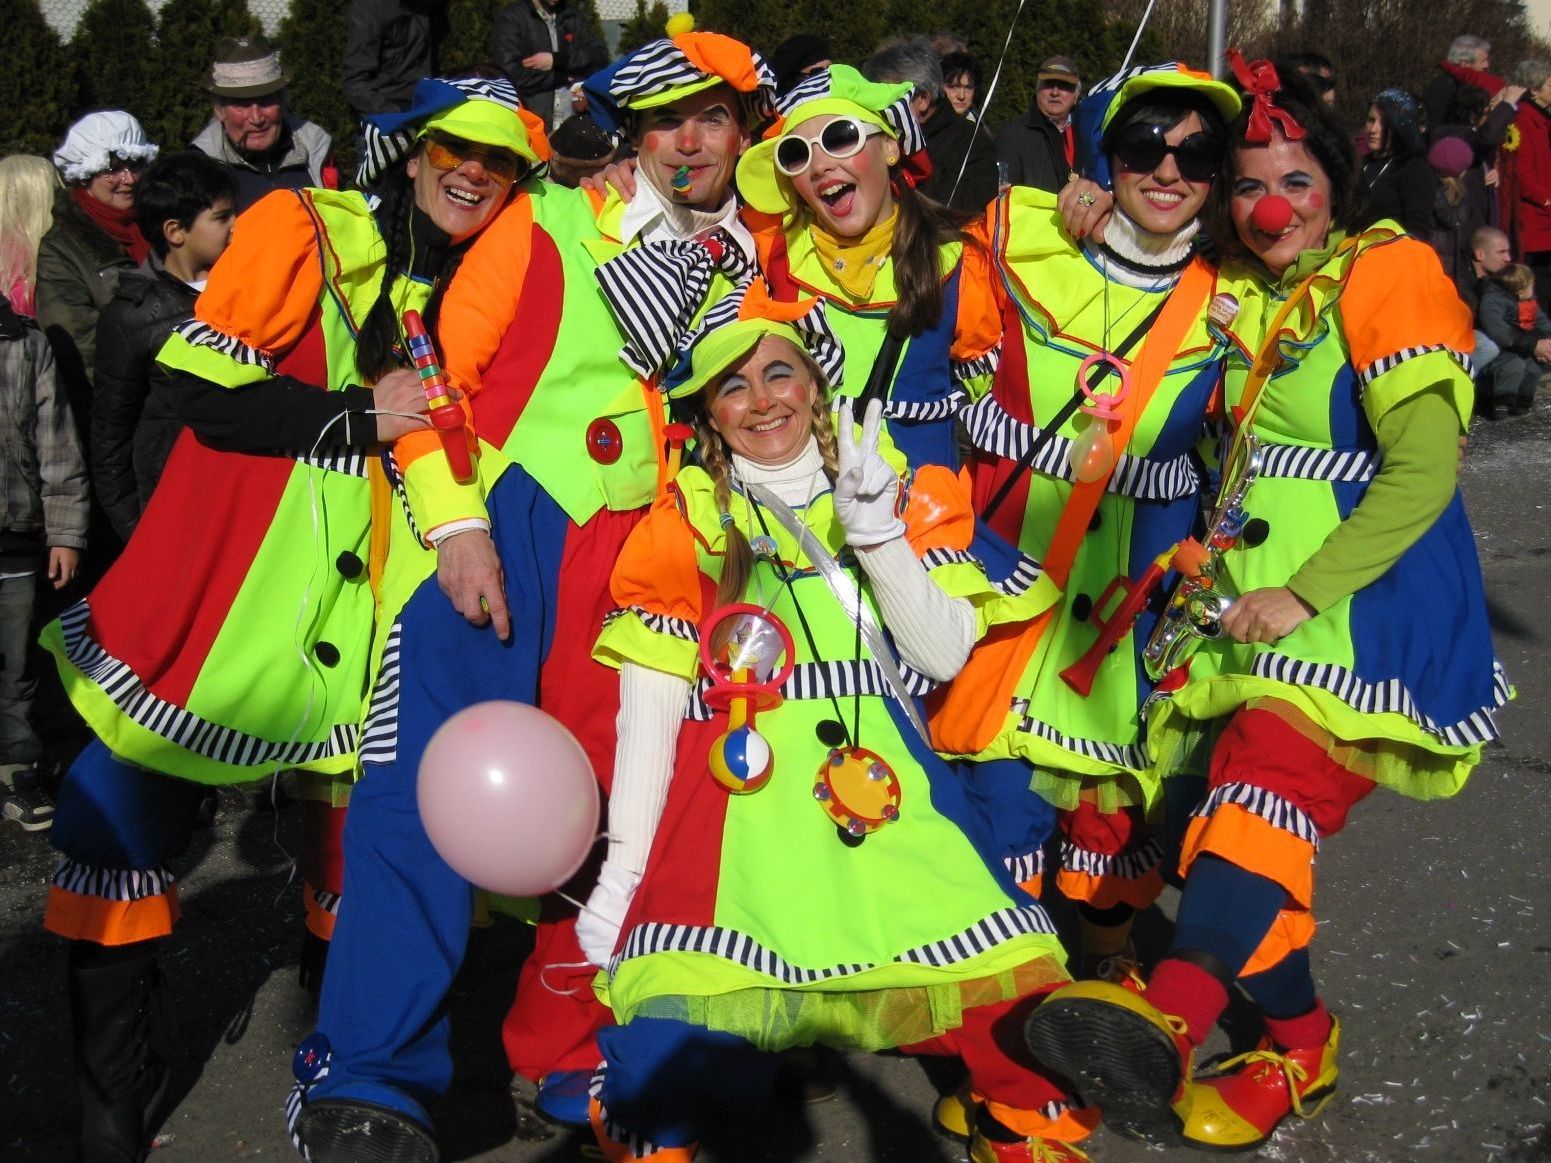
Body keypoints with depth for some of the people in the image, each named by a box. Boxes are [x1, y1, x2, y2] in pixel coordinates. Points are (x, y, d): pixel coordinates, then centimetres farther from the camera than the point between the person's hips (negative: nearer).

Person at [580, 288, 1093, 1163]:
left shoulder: (905, 491, 13)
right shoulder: (685, 519, 8)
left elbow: (943, 655, 3)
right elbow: (649, 705, 3)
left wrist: (875, 531, -9)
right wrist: (623, 866, -5)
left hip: (880, 780, 2)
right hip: (737, 787, -1)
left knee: (1016, 992, -18)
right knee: (676, 1041, -25)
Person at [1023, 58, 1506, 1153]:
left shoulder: (1388, 273, -5)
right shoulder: (1238, 294, 16)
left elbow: (1426, 466, -14)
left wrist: (1303, 593, -21)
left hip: (1367, 608, -7)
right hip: (1255, 606, 7)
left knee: (1266, 783, -29)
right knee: (1243, 829, 3)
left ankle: (1168, 1021, -49)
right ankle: (1299, 1053, 20)